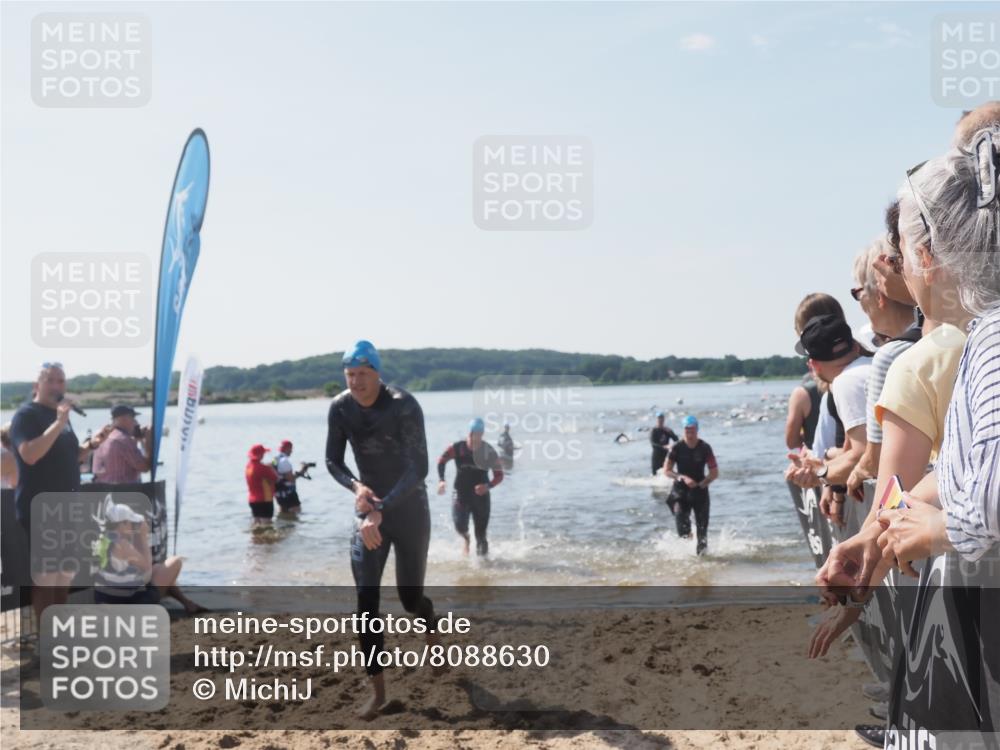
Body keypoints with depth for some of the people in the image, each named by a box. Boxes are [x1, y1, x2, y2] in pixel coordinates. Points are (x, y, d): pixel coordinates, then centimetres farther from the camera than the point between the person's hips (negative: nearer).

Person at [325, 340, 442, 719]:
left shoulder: (404, 406, -23)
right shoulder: (340, 408, -9)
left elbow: (419, 468, -28)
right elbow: (333, 461, 2)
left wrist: (382, 510, -35)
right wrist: (356, 486, -20)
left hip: (409, 507, -3)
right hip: (368, 507, 3)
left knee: (409, 596, 7)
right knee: (366, 598, -7)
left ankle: (432, 627, 45)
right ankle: (377, 690, 1)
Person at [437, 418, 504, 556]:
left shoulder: (489, 453, -10)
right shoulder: (457, 448, -9)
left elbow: (499, 475, -3)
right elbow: (442, 460, 8)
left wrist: (488, 486, -21)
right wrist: (441, 480, -5)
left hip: (481, 495, 0)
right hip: (461, 494, 0)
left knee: (481, 534, -1)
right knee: (460, 526, -17)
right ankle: (466, 539, 20)